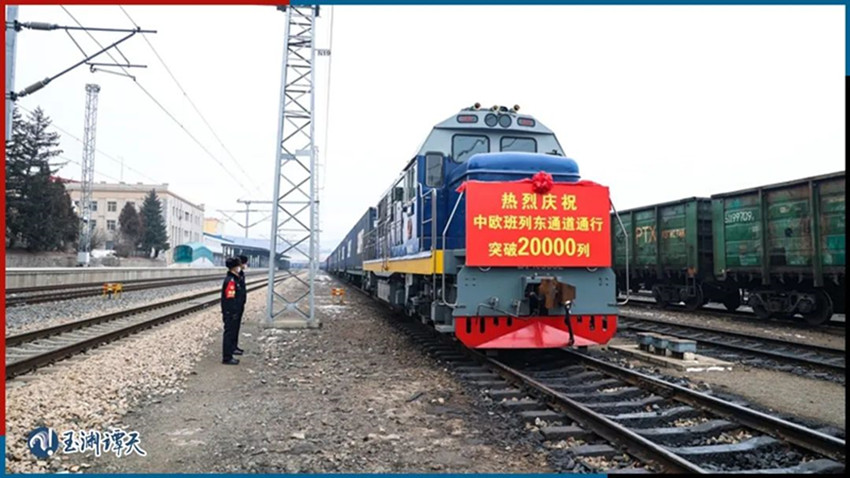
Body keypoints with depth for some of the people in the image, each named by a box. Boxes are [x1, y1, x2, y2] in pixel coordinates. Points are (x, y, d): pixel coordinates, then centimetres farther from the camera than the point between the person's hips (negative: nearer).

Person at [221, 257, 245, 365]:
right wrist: (233, 314, -22)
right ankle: (227, 358, 6)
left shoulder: (236, 279, 12)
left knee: (232, 334, 16)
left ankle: (229, 356, 24)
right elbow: (230, 299, -23)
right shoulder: (230, 281, -20)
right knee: (229, 334, -2)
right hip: (230, 314, -10)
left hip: (235, 313, 10)